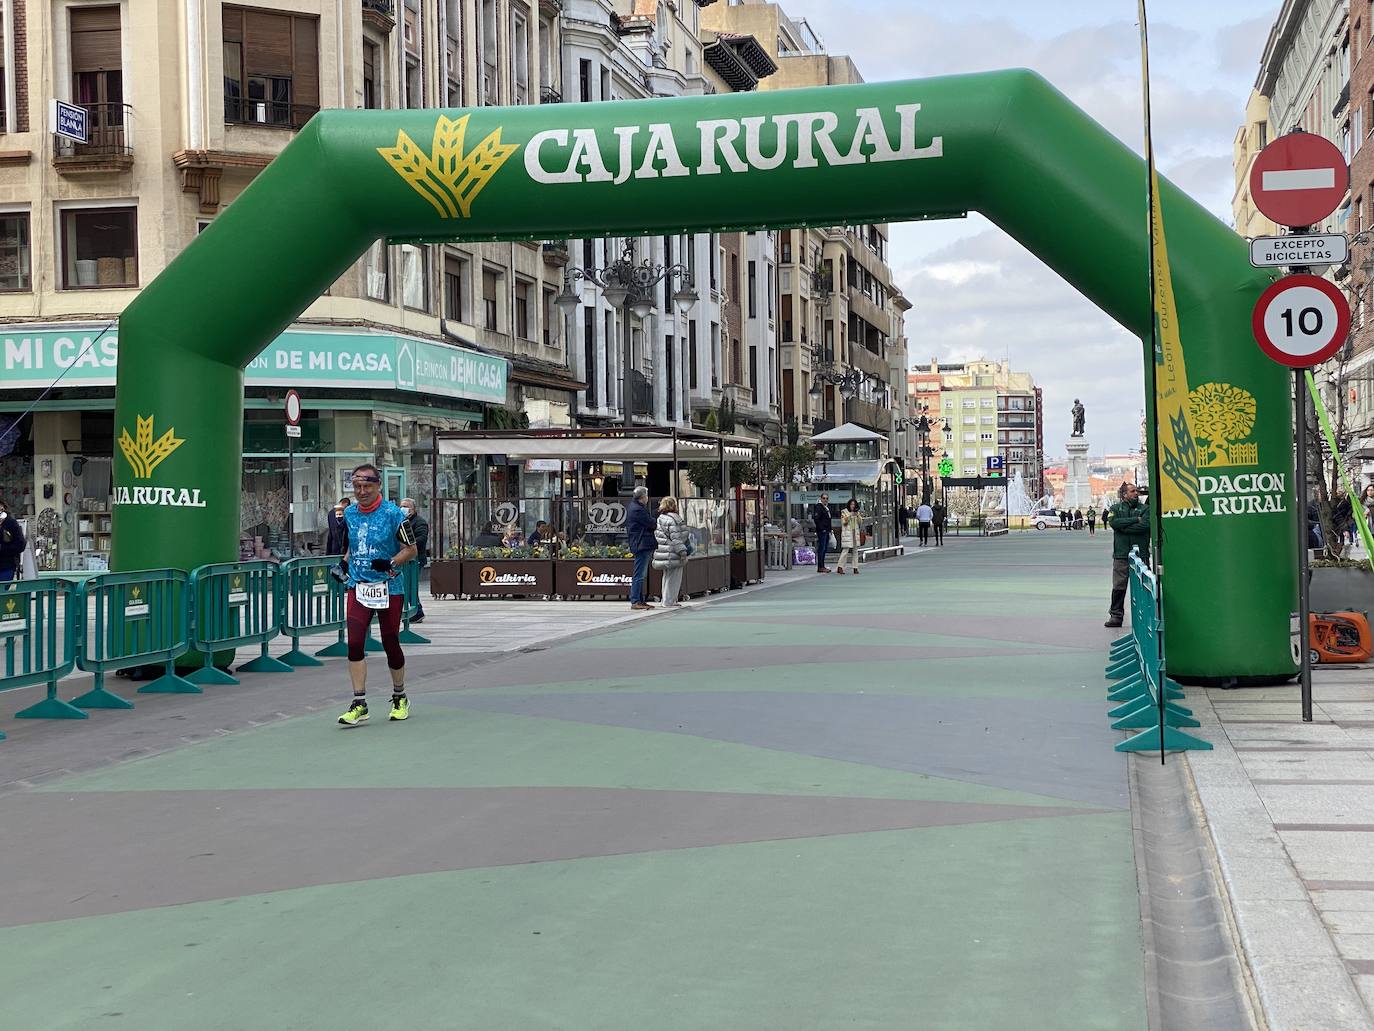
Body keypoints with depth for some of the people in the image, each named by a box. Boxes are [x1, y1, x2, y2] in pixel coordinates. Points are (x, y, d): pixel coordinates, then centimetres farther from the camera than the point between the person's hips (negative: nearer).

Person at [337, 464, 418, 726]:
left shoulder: (393, 514, -8)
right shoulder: (349, 513, 8)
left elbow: (411, 549, -5)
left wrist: (390, 563, -21)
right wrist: (344, 562, 6)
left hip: (388, 588, -3)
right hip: (358, 587, 3)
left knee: (390, 644, 6)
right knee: (354, 643, -10)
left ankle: (400, 698, 27)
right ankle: (359, 704, -5)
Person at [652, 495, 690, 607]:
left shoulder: (660, 519, 14)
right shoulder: (673, 519, -16)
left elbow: (657, 537, 19)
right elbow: (676, 538, -19)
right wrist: (682, 551, -16)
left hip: (663, 553, 10)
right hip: (672, 555, -10)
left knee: (667, 577, 17)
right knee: (673, 578, -4)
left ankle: (667, 600, 23)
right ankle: (669, 602, -2)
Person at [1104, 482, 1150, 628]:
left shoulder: (1144, 509, 9)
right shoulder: (1116, 508, 11)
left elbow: (1145, 525, -10)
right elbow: (1113, 522, -9)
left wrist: (1123, 527, -9)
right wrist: (1135, 520, -9)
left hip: (1141, 553, 0)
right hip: (1121, 554, 0)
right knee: (1119, 586, -1)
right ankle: (1116, 615, 3)